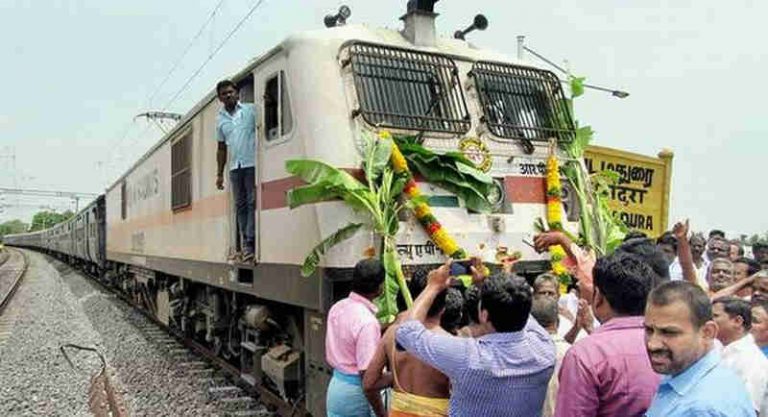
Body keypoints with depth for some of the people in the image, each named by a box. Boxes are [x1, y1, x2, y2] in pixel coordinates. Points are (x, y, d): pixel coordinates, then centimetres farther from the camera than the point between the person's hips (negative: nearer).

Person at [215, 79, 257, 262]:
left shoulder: (251, 110, 2)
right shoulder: (220, 118, 15)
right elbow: (222, 148, 18)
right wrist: (219, 173, 14)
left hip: (252, 164, -5)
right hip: (235, 167, 5)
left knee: (252, 203, -9)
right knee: (240, 206, 4)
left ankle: (250, 245, -12)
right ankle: (246, 247, 7)